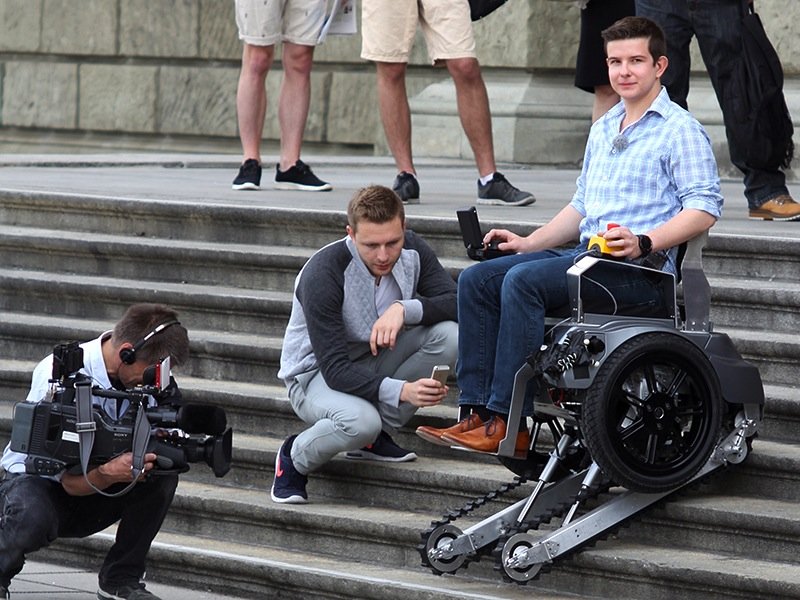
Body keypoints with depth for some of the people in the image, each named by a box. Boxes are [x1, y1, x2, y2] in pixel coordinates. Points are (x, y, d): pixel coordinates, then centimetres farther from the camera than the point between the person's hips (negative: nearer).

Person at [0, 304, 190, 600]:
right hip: (34, 478, -6)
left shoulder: (145, 378, -10)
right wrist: (109, 473, -52)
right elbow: (71, 481, -30)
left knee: (162, 476, -20)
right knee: (34, 519, -40)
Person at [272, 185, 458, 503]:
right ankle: (294, 458, -4)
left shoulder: (412, 251, -12)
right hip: (317, 374, -6)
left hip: (374, 362, 6)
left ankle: (376, 437, -6)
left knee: (448, 335, -21)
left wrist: (404, 309, -35)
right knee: (360, 420, -39)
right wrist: (402, 391, -46)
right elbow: (335, 369, -32)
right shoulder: (322, 274, -29)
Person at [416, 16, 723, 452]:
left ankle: (506, 423, -29)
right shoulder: (603, 129, 24)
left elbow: (704, 208, -12)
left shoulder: (679, 130, -3)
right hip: (585, 256, 9)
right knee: (476, 280, -8)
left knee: (523, 280, -29)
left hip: (641, 270, -9)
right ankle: (477, 412, -15)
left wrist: (643, 243, -24)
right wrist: (529, 242, 16)